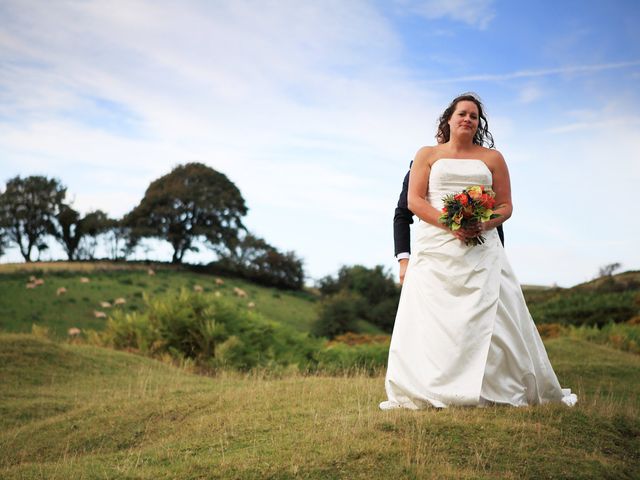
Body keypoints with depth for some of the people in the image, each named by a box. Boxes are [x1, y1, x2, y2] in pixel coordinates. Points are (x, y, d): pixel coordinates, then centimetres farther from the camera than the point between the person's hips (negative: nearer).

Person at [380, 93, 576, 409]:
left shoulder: (492, 157, 15)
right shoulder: (427, 155, 12)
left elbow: (505, 206, 10)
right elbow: (414, 200, 2)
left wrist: (482, 225, -11)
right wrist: (450, 224, -13)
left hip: (481, 249, 1)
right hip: (435, 249, -1)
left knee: (489, 318, -6)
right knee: (430, 319, -7)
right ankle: (420, 394, -4)